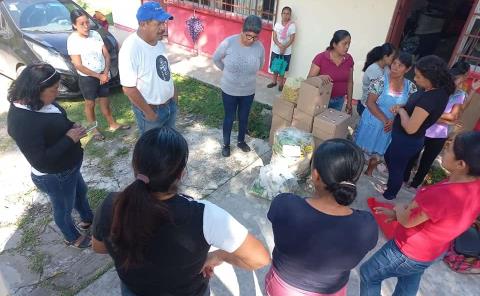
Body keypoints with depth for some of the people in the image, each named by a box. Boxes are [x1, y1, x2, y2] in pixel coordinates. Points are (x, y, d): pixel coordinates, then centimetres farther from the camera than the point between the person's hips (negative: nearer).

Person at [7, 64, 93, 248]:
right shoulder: (22, 121, -35)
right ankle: (72, 238, 47)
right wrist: (69, 139, -29)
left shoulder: (36, 102, -8)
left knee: (80, 192, 31)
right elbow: (40, 161, -33)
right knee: (64, 208, 19)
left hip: (68, 167, 9)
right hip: (55, 177, -8)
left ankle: (88, 219, 59)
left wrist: (71, 126, -9)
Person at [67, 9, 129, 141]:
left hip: (103, 75, 4)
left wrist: (106, 73, -13)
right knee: (90, 104, 11)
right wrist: (99, 76, -18)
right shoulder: (72, 40, -15)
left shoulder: (95, 34, -2)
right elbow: (78, 66, -17)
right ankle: (94, 129, 26)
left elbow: (106, 55, 1)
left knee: (105, 101, 18)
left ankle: (113, 124, 33)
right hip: (87, 78, -4)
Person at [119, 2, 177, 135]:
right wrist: (149, 112, -18)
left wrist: (173, 93, 11)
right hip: (151, 109, -7)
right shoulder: (131, 48, -27)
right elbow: (128, 88, -24)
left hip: (170, 103, 7)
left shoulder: (158, 42, -2)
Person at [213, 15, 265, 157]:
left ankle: (241, 141, 43)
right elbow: (216, 59, -2)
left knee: (244, 118, 19)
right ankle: (226, 144, 34)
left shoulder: (259, 47, -12)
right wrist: (227, 71, 7)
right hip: (229, 90, -2)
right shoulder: (229, 42, -20)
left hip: (248, 91, 2)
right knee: (229, 118, 13)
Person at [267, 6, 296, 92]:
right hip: (275, 50, 3)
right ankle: (274, 81, 30)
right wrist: (280, 45, -22)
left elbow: (292, 39, -10)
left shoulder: (292, 25, -9)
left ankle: (280, 83, 22)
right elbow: (274, 37, -4)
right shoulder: (277, 24, 0)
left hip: (286, 52, -3)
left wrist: (284, 47, -24)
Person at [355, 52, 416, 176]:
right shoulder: (380, 81, -15)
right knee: (360, 149, 9)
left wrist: (394, 121, -16)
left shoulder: (411, 87, -4)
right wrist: (384, 120, -24)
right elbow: (370, 103, -17)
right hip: (372, 123, -3)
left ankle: (368, 172, 41)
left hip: (391, 127, 4)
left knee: (378, 153, 18)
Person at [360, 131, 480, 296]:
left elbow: (407, 220, -23)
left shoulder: (442, 195, -41)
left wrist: (398, 209, -1)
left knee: (368, 274, 16)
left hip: (410, 252, -8)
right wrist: (397, 213, 3)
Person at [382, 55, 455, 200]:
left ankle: (388, 197, 38)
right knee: (389, 158, 29)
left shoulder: (430, 98, -33)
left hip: (406, 141, -9)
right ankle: (391, 186, 51)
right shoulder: (440, 90, -3)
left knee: (396, 168, 13)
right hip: (406, 139, 9)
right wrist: (402, 107, -3)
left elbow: (410, 128, -33)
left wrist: (402, 110, -17)